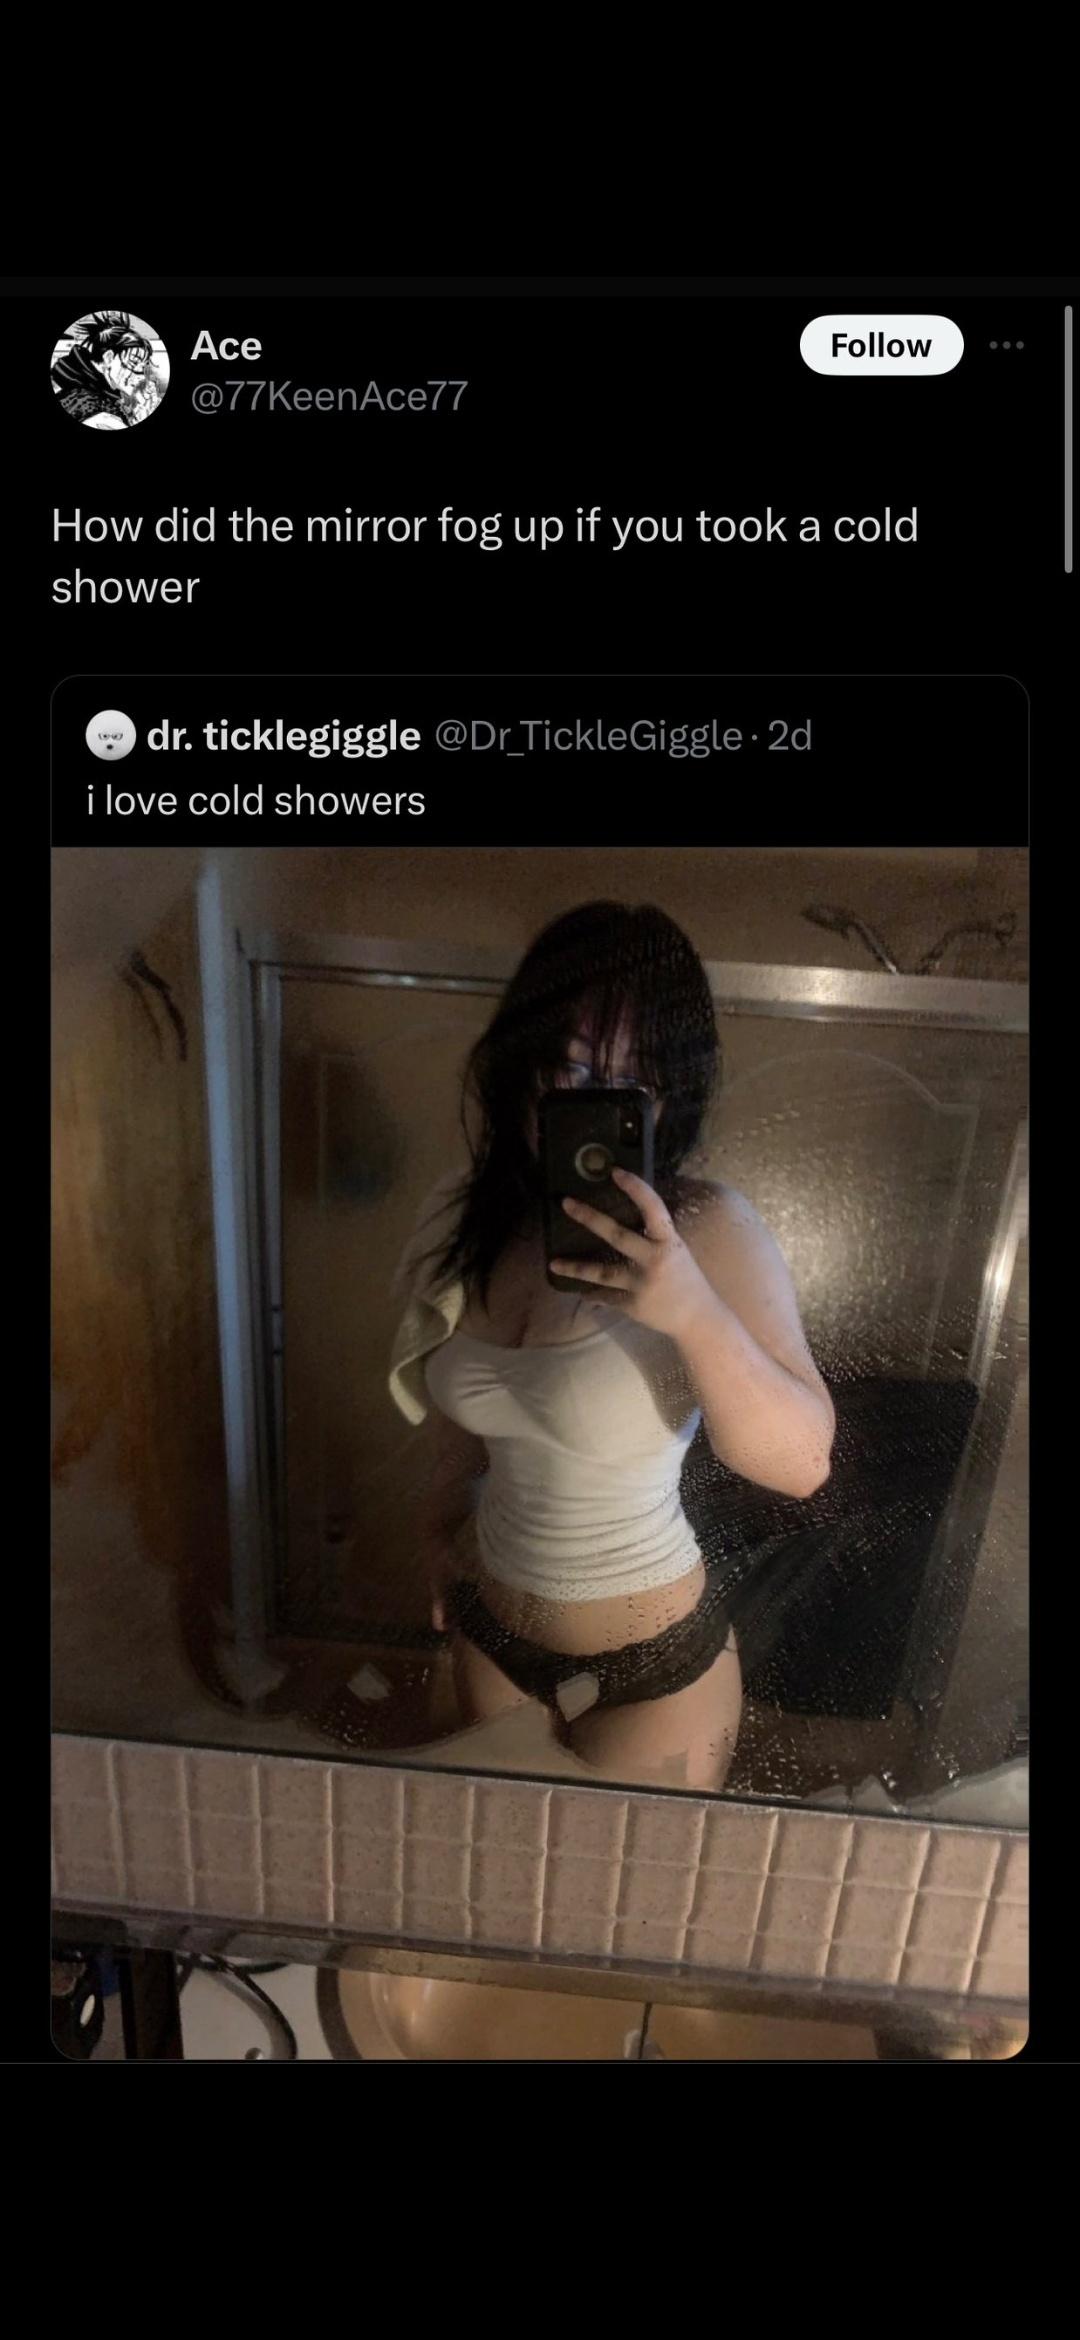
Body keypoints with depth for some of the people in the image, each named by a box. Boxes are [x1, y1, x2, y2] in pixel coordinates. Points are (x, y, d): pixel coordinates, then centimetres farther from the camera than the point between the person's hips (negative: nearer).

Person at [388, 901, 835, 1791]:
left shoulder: (707, 1233, -24)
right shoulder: (469, 1217, -9)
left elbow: (803, 1464, -29)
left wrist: (693, 1313, -43)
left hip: (651, 1667, -5)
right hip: (491, 1629, 5)